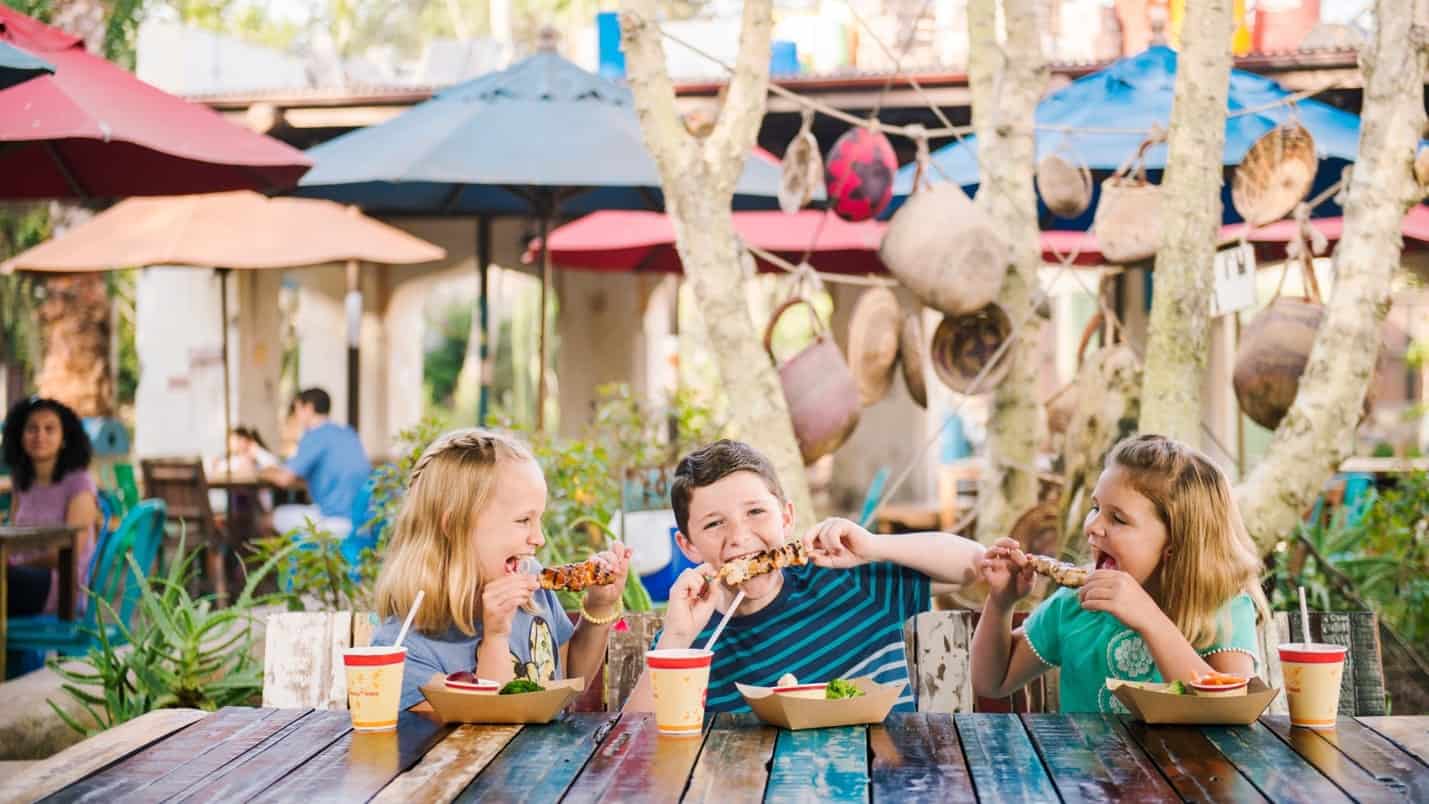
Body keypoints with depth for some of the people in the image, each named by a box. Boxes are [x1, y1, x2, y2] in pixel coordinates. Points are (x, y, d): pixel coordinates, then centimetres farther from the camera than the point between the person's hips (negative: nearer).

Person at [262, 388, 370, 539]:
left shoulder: (315, 436, -8)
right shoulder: (348, 433, 16)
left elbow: (285, 478, -14)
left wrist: (266, 473, 10)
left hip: (343, 521, -8)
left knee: (279, 515, 9)